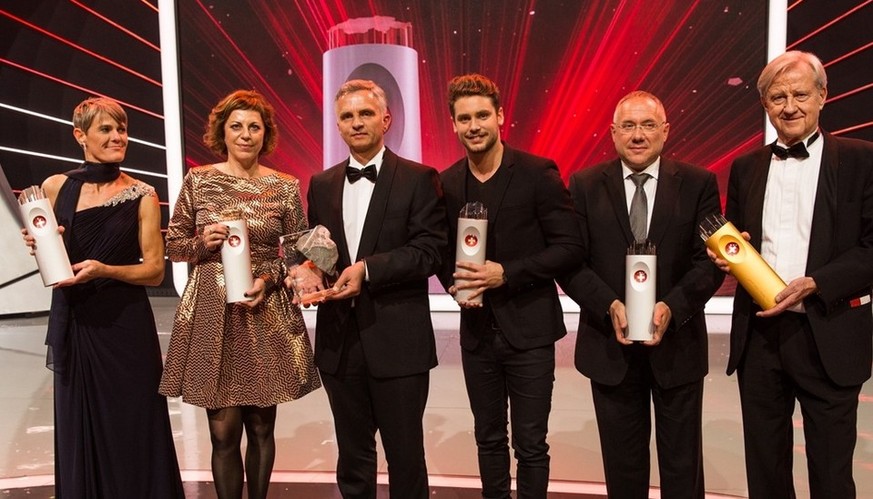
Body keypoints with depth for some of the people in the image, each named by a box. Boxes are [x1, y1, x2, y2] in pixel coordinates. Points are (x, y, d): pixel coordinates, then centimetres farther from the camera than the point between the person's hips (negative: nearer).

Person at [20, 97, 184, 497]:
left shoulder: (141, 195, -3)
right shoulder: (55, 187, 4)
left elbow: (155, 270, -4)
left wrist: (104, 270, -19)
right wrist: (39, 247, -7)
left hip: (126, 325, -2)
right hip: (72, 323, 3)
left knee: (131, 430, 4)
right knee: (77, 429, 12)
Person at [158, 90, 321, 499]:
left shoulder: (285, 187, 2)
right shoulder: (198, 181, 3)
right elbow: (173, 245, 8)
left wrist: (269, 279, -12)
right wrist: (202, 243, -12)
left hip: (267, 315, 0)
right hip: (212, 314, 0)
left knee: (261, 426, 10)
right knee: (224, 430, 4)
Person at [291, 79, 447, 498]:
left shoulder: (418, 179, -3)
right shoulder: (321, 185, 11)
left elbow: (429, 251, -11)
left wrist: (368, 269, -21)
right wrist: (305, 270, -8)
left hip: (398, 341, -4)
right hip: (339, 340, 4)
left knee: (405, 456, 10)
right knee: (352, 456, 19)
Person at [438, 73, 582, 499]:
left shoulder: (537, 173, -9)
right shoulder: (446, 183, 4)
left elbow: (569, 247, -11)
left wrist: (507, 273, -20)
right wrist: (454, 283, -8)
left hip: (528, 330, -4)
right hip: (477, 332, 4)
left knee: (530, 445, 7)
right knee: (489, 439, 18)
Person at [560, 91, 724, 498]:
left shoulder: (698, 183, 0)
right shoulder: (584, 185, 0)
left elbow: (709, 259, -5)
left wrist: (672, 307, -21)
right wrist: (610, 306, -19)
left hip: (677, 345, 0)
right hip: (610, 346, 0)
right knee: (622, 466, 16)